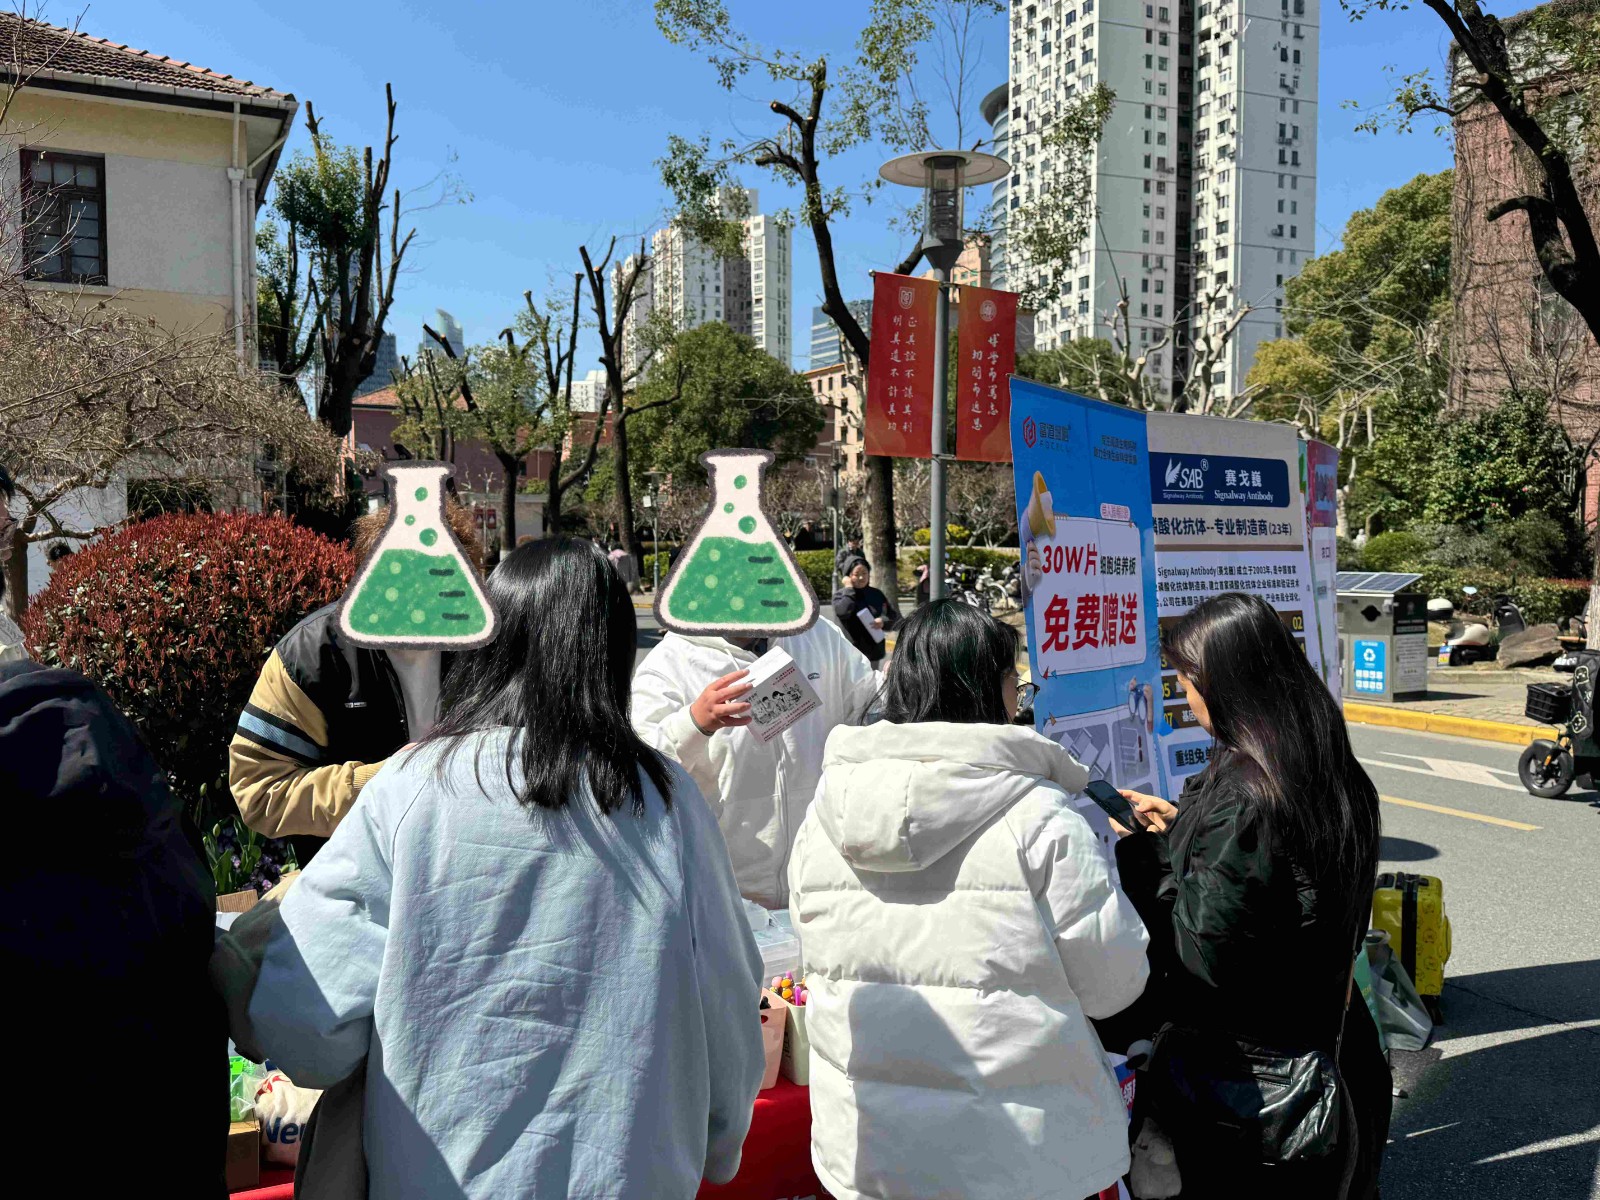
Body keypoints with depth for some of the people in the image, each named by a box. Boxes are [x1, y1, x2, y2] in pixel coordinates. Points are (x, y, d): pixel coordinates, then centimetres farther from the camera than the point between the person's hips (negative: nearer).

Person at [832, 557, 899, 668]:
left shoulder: (876, 594, 8)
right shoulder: (840, 595, -3)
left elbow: (894, 614, 11)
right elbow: (843, 611, -24)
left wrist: (883, 621, -11)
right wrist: (848, 588, -14)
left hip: (873, 651, 5)